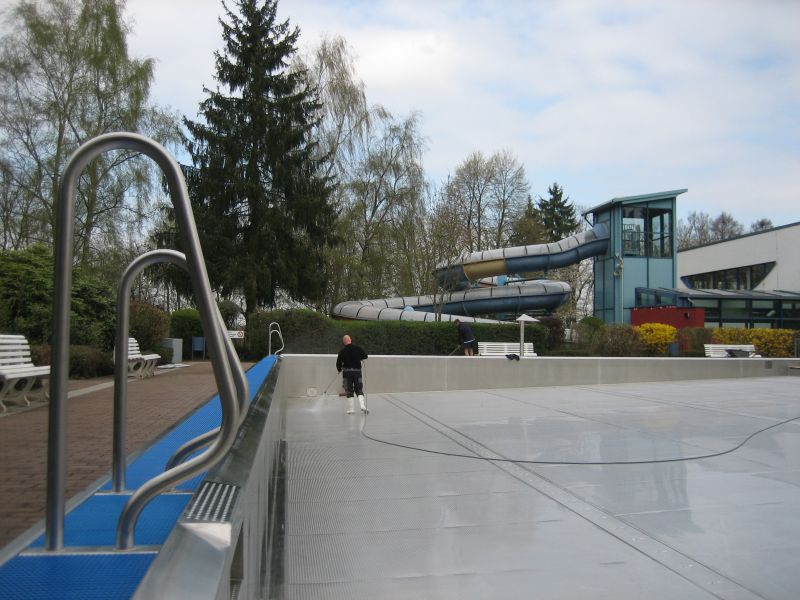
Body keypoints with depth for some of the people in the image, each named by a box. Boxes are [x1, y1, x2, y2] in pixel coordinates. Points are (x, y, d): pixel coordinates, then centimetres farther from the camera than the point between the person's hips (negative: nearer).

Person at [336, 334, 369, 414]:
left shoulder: (342, 351, -5)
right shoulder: (358, 348, -3)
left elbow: (338, 363, 0)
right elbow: (365, 356, 5)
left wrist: (339, 370, 18)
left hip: (347, 372, -1)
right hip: (357, 371, 1)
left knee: (349, 391, 6)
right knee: (359, 390, 8)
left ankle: (351, 409, 4)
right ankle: (362, 406, -9)